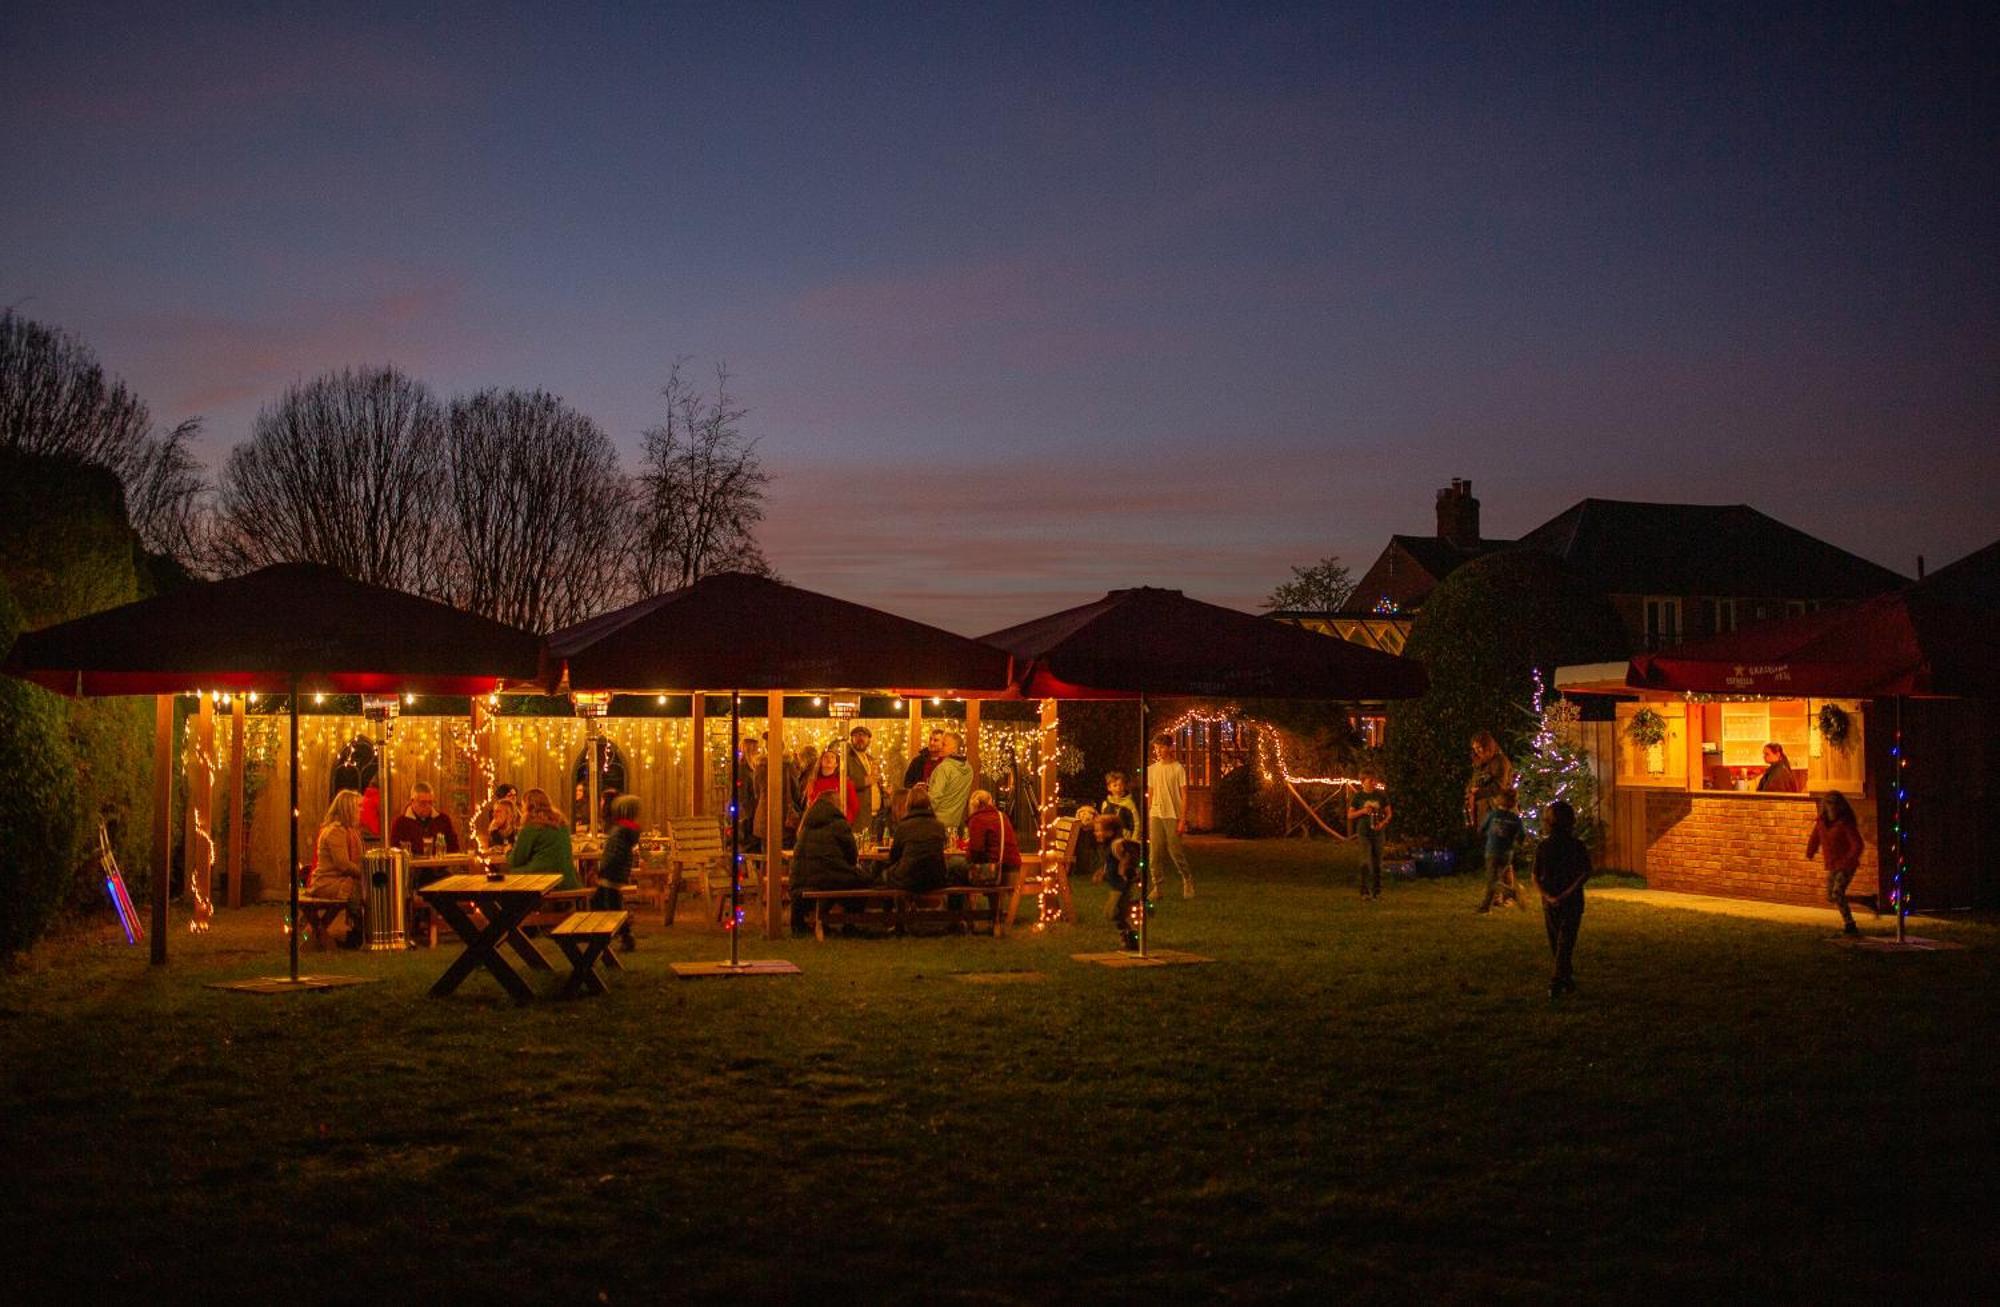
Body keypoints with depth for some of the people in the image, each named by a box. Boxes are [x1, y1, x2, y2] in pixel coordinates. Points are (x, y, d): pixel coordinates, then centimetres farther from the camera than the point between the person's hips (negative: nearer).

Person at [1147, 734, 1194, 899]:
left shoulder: (1178, 769, -3)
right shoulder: (1151, 770, 11)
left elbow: (1184, 796, -4)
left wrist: (1183, 820, -11)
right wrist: (1147, 820, 10)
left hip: (1173, 815, -4)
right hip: (1155, 815, 4)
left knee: (1175, 851, -4)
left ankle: (1187, 879, 19)